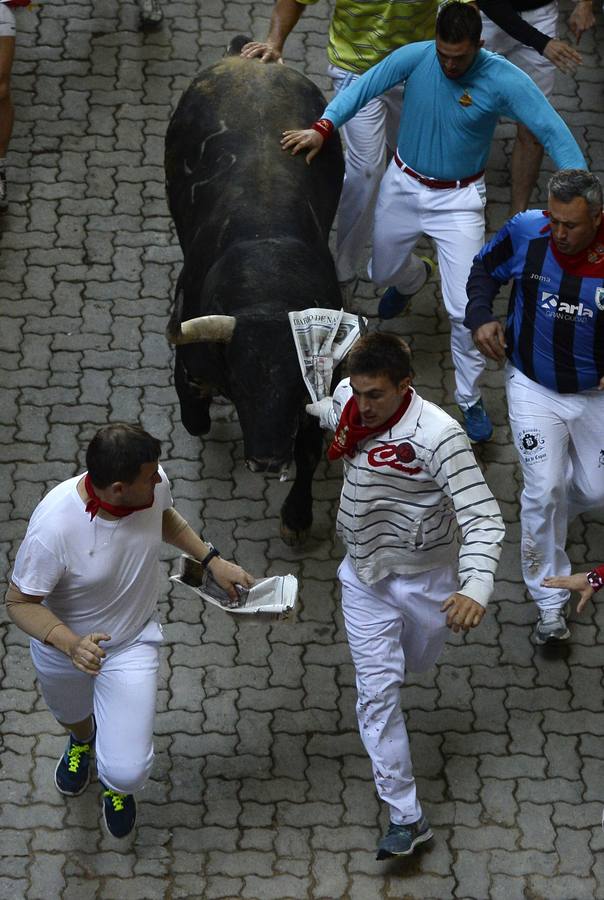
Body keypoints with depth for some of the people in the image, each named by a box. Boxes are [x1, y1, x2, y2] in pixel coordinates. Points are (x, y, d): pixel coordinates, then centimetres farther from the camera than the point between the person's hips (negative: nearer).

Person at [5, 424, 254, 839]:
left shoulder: (154, 484, -26)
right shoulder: (54, 528, -40)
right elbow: (20, 602, -27)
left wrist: (212, 559, -5)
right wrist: (72, 645, -43)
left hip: (133, 644, 2)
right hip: (64, 646, -2)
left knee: (127, 771, -5)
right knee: (73, 714, 32)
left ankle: (118, 786, 35)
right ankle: (83, 741, 73)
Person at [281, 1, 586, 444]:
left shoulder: (504, 80, -25)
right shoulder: (415, 57, -18)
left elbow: (552, 130, -26)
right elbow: (364, 88, -14)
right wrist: (322, 127, -29)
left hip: (459, 199, -3)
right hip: (404, 185, 4)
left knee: (464, 308, -9)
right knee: (383, 270, 27)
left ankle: (471, 400, 10)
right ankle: (412, 280, 67)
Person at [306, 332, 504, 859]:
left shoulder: (438, 434, -32)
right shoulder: (348, 399, -14)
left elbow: (484, 516, -35)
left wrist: (476, 588, -48)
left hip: (424, 577, -4)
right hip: (364, 575, 4)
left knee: (416, 664, 24)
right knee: (376, 691, -2)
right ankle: (407, 818, 3)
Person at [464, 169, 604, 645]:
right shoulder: (526, 232, -19)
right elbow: (485, 268, 3)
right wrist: (481, 316, -14)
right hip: (534, 387, -1)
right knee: (543, 491, -7)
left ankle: (554, 511, 50)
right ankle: (550, 601, 9)